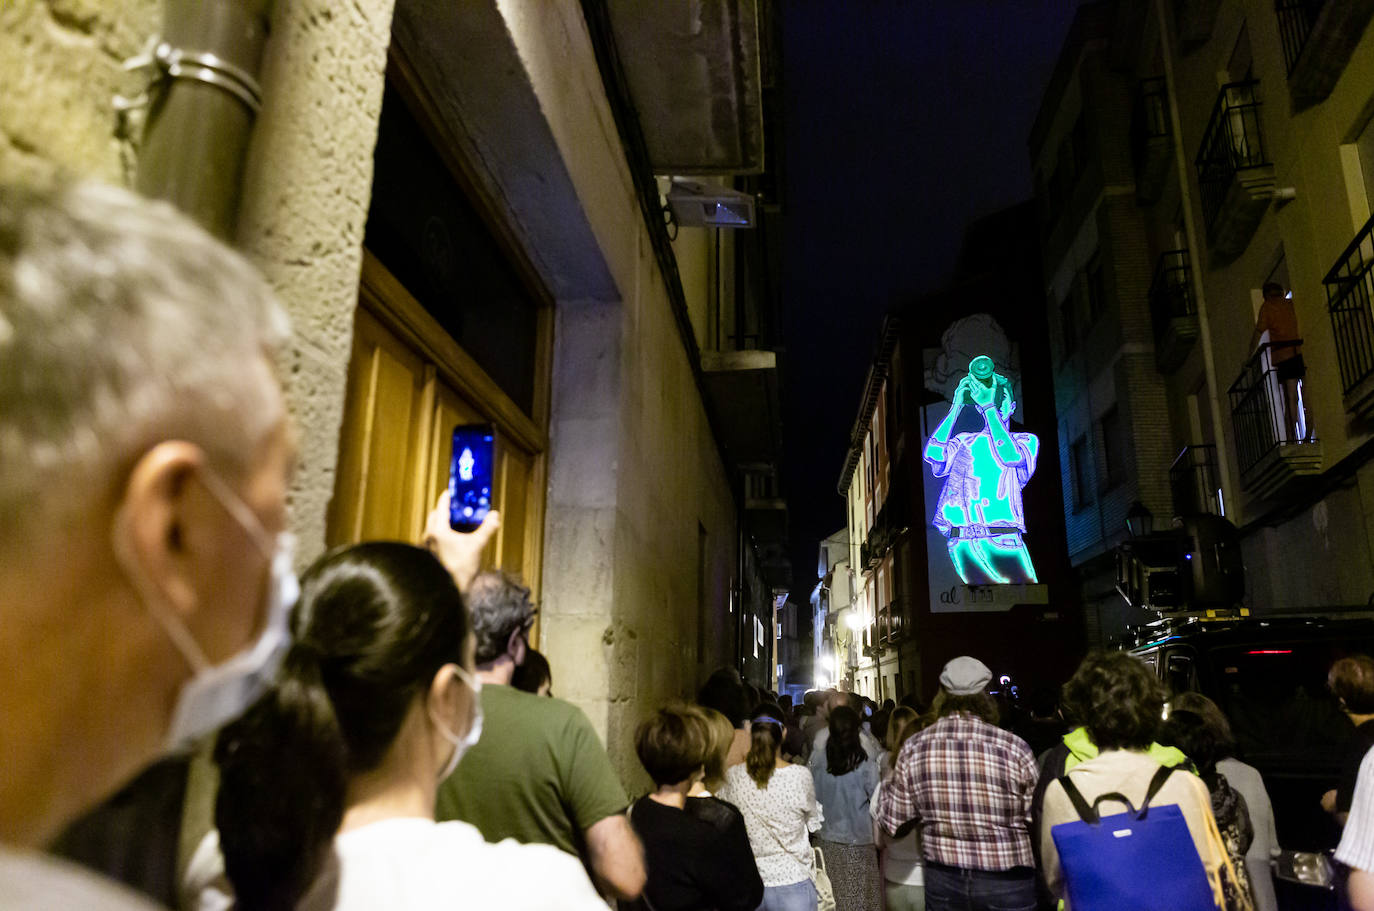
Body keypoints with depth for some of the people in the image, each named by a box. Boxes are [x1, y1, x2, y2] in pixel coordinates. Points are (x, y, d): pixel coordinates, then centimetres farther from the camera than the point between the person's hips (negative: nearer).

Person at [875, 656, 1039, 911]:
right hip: (1007, 882, -2)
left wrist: (888, 785, 17)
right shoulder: (1014, 748, -17)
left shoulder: (914, 749, -8)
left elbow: (893, 823, 0)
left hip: (942, 880, 2)